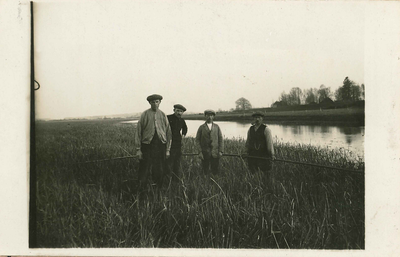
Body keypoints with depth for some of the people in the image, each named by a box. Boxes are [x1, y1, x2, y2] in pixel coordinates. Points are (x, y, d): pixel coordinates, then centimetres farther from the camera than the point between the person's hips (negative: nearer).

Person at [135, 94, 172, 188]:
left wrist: (168, 149, 7)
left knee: (159, 171, 7)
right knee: (144, 171, -1)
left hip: (160, 146, 2)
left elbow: (168, 133, 11)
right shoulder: (144, 115, 1)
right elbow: (138, 132, 1)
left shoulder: (163, 115, 9)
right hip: (147, 146, -2)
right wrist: (138, 149, -4)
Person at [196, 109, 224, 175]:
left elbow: (220, 139, 7)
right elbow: (197, 140, 1)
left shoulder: (217, 127, 8)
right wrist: (200, 152, -8)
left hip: (215, 154, 1)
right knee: (205, 172, 3)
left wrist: (221, 151, -2)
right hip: (205, 154, -1)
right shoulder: (201, 127, 4)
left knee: (215, 171, 3)